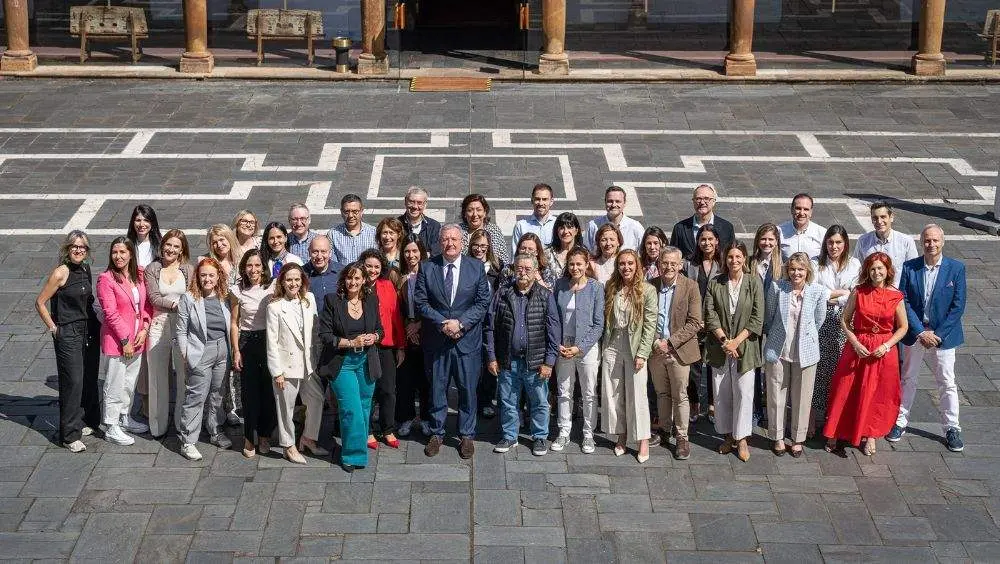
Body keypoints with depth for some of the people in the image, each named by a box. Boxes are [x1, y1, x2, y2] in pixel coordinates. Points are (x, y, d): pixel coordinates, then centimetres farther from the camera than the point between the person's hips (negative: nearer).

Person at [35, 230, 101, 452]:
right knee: (73, 382, -6)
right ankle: (70, 435, 0)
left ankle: (86, 421, 29)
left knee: (90, 378, 13)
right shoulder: (60, 273, -15)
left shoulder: (86, 269, 6)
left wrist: (96, 323, 12)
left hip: (89, 330, 7)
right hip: (68, 333, -7)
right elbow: (40, 302, -11)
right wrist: (53, 328, -9)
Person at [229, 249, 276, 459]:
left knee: (269, 390, 2)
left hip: (270, 341, 0)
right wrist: (236, 351, 0)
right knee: (249, 392, 0)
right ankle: (249, 438, 11)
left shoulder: (273, 288, -1)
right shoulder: (238, 291, 2)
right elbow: (234, 323, 6)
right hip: (247, 343, 0)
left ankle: (264, 435, 18)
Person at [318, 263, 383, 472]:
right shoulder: (332, 301, -6)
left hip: (366, 362, 4)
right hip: (342, 363, -4)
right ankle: (353, 455, 4)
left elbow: (379, 329, 16)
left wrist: (374, 337, -7)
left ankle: (357, 451, 24)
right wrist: (351, 343, -17)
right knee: (351, 410, -9)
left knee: (364, 409, 9)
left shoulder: (371, 300, 5)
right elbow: (325, 335, -8)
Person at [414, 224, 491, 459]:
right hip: (436, 340, 0)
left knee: (468, 389, 7)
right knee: (437, 388, 10)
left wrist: (460, 323, -15)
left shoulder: (476, 268, 0)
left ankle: (466, 435, 20)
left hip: (468, 339, 0)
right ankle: (436, 433, 24)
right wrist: (443, 323, -15)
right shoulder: (427, 268, -1)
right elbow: (421, 302, -3)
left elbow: (482, 303, -2)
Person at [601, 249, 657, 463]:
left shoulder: (647, 290, -5)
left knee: (637, 395, -1)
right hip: (612, 347, 4)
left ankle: (643, 441, 7)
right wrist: (602, 347, 2)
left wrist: (642, 354, -13)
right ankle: (621, 437, 18)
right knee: (613, 394, 7)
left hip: (634, 347, -4)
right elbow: (604, 319, 11)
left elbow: (650, 325, -8)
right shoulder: (611, 289, 7)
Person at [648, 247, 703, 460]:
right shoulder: (650, 286, -1)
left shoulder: (690, 287, -8)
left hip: (678, 350, -3)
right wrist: (655, 342, -12)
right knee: (662, 394, 16)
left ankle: (682, 439, 13)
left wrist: (670, 342, -16)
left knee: (680, 396, 3)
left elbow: (694, 323, -11)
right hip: (655, 349, 3)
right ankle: (664, 431, 31)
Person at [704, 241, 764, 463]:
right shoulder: (715, 284, 4)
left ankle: (742, 439, 5)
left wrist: (737, 341, -11)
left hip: (745, 346, -2)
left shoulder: (754, 283, 0)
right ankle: (728, 436, 18)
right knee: (721, 393, 6)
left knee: (744, 392, -4)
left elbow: (757, 319, -4)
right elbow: (710, 316, -1)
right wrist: (724, 340, -13)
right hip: (719, 346, 2)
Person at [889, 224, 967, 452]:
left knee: (947, 383, 6)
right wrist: (920, 332, -14)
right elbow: (904, 302, -6)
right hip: (914, 333, 1)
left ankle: (952, 428, 17)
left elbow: (958, 306, -9)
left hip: (943, 335, -1)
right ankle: (900, 422, 25)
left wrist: (937, 334, -14)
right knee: (907, 379, 13)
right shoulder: (909, 267, -5)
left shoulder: (956, 268, -8)